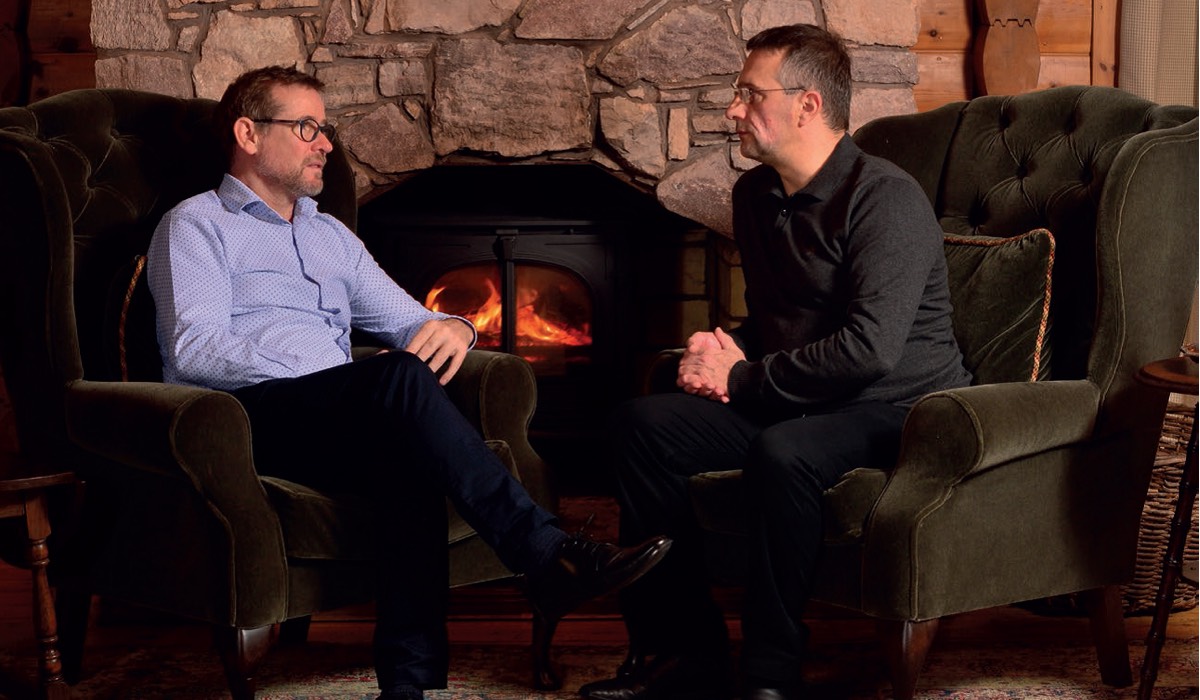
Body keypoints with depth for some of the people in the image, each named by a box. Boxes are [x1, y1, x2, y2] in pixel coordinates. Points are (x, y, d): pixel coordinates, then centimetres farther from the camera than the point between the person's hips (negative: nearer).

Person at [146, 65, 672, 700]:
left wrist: (453, 328, -1)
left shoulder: (331, 237, 30)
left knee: (408, 459, -33)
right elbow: (194, 349, -7)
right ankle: (547, 554, -38)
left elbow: (408, 322, 28)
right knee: (397, 377, -33)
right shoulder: (196, 226, 10)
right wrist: (350, 374, -16)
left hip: (341, 427, 5)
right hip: (244, 418, -5)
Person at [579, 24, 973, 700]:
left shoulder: (886, 199, -16)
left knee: (781, 452, -38)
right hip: (805, 400, 8)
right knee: (643, 424, -8)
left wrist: (740, 380, -17)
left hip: (900, 408, -8)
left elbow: (869, 348, -26)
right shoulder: (756, 194, 11)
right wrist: (729, 348, 1)